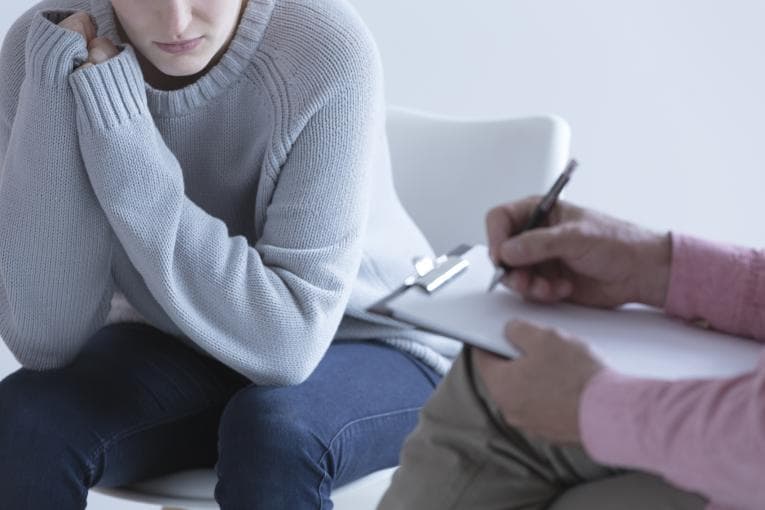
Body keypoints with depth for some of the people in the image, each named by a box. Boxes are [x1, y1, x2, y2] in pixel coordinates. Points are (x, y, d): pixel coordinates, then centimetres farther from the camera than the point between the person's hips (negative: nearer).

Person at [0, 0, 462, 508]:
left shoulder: (327, 51, -27)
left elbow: (289, 341, -31)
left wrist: (122, 149, -36)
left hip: (362, 348, -2)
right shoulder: (47, 51, -18)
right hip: (174, 347, 3)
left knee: (274, 429, -33)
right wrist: (57, 93, -32)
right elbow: (44, 339, -23)